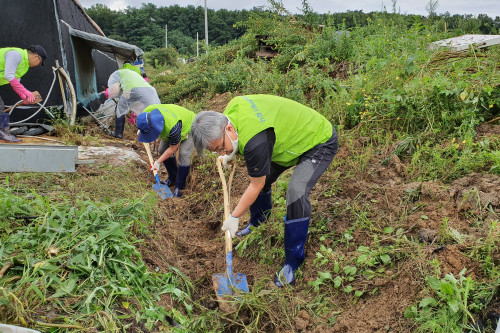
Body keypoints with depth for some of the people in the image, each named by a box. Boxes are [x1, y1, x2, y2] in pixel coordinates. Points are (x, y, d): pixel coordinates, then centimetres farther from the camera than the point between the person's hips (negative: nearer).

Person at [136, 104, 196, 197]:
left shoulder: (172, 126, -47)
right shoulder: (147, 112, -28)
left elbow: (173, 148, -29)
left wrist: (158, 162, -22)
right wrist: (141, 130, 7)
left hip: (189, 127, -8)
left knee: (183, 154, -21)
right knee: (162, 150, 4)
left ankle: (179, 188, -8)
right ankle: (172, 178, 23)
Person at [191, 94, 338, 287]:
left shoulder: (255, 141, -40)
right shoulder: (232, 107, -14)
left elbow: (256, 186, -25)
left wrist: (234, 217, -13)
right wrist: (232, 154, 10)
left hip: (320, 142, -9)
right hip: (292, 136, 10)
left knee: (296, 193, -27)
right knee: (262, 176, 13)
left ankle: (292, 263, -10)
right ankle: (258, 223, 41)